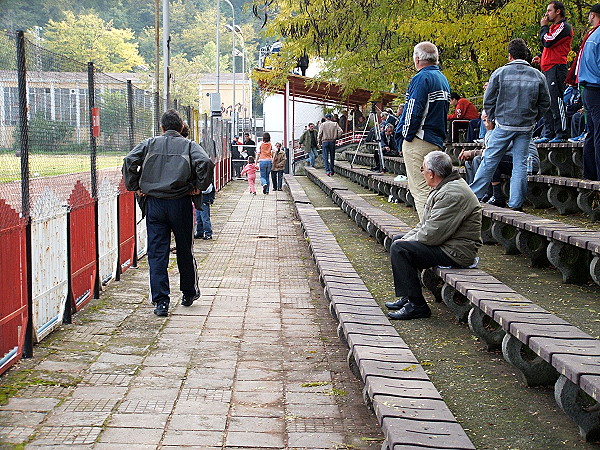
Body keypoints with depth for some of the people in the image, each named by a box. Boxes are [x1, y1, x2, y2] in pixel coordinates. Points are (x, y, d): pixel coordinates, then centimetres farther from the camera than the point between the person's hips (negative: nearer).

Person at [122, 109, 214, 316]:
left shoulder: (150, 144, 8)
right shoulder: (188, 145, 4)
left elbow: (129, 162, -4)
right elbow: (205, 163, -14)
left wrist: (136, 187, 4)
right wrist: (198, 187, -3)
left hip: (154, 203, 0)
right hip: (181, 203, 0)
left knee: (157, 253, 2)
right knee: (184, 250, 14)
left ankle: (161, 301, -3)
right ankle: (189, 293, 29)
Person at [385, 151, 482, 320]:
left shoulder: (453, 194, -23)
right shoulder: (442, 188, 13)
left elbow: (433, 233, -25)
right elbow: (425, 223, 18)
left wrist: (406, 241, -11)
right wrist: (406, 238, 5)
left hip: (456, 252, -12)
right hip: (445, 244, 12)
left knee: (399, 249, -21)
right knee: (397, 240, 18)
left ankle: (416, 305, -16)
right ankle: (407, 297, 16)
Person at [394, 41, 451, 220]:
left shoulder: (422, 78, -12)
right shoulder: (443, 79, 16)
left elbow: (413, 111, -18)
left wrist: (403, 138, -10)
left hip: (418, 142, -9)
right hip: (437, 143, 9)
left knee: (420, 189, -8)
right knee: (430, 188, 15)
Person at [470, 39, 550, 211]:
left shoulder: (500, 73, -4)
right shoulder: (538, 76, 3)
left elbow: (488, 100, -1)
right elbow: (545, 103, 9)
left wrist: (495, 119, 12)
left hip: (503, 125, -2)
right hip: (526, 128, 2)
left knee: (489, 161, 4)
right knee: (520, 163, 6)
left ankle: (474, 195, 8)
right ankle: (516, 203, 5)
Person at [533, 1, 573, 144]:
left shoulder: (563, 26, -8)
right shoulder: (554, 27, 24)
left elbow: (547, 42, -17)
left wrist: (544, 27, -2)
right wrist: (541, 57, 13)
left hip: (556, 68, -10)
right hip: (548, 69, 10)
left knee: (556, 101, -12)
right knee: (547, 103, 9)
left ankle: (561, 135, -11)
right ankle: (548, 134, 12)